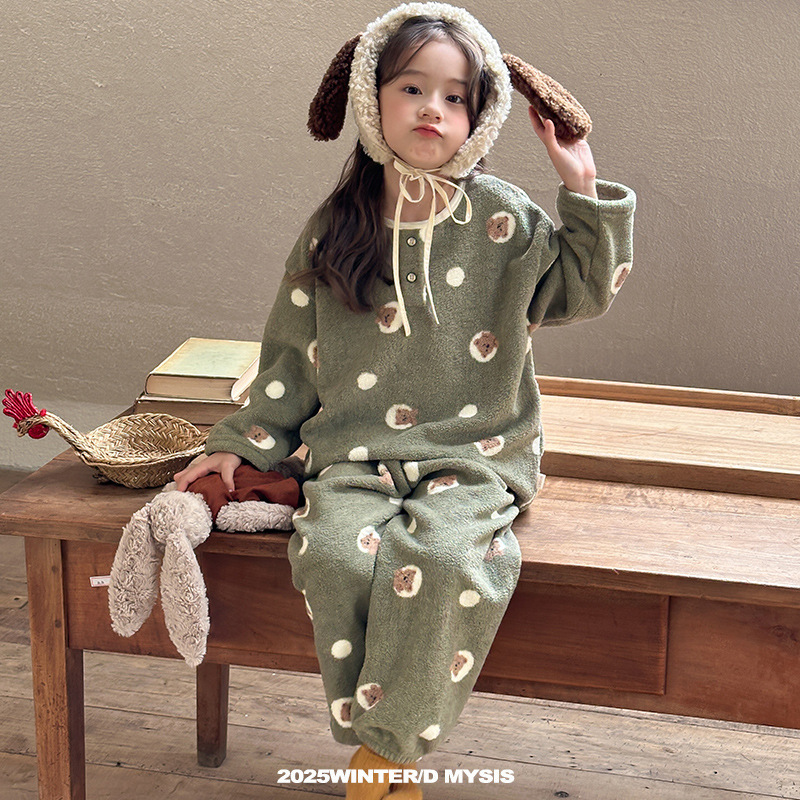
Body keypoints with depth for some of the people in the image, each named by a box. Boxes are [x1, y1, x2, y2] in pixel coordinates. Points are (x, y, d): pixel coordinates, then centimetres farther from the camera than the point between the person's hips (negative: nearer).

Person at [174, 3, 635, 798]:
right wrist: (242, 443, 12)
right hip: (357, 450, 2)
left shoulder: (502, 220, 3)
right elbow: (294, 353, 14)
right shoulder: (333, 229, 7)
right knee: (336, 552, -29)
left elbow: (583, 289, 4)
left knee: (444, 558, -31)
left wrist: (585, 192, -6)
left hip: (472, 453, -1)